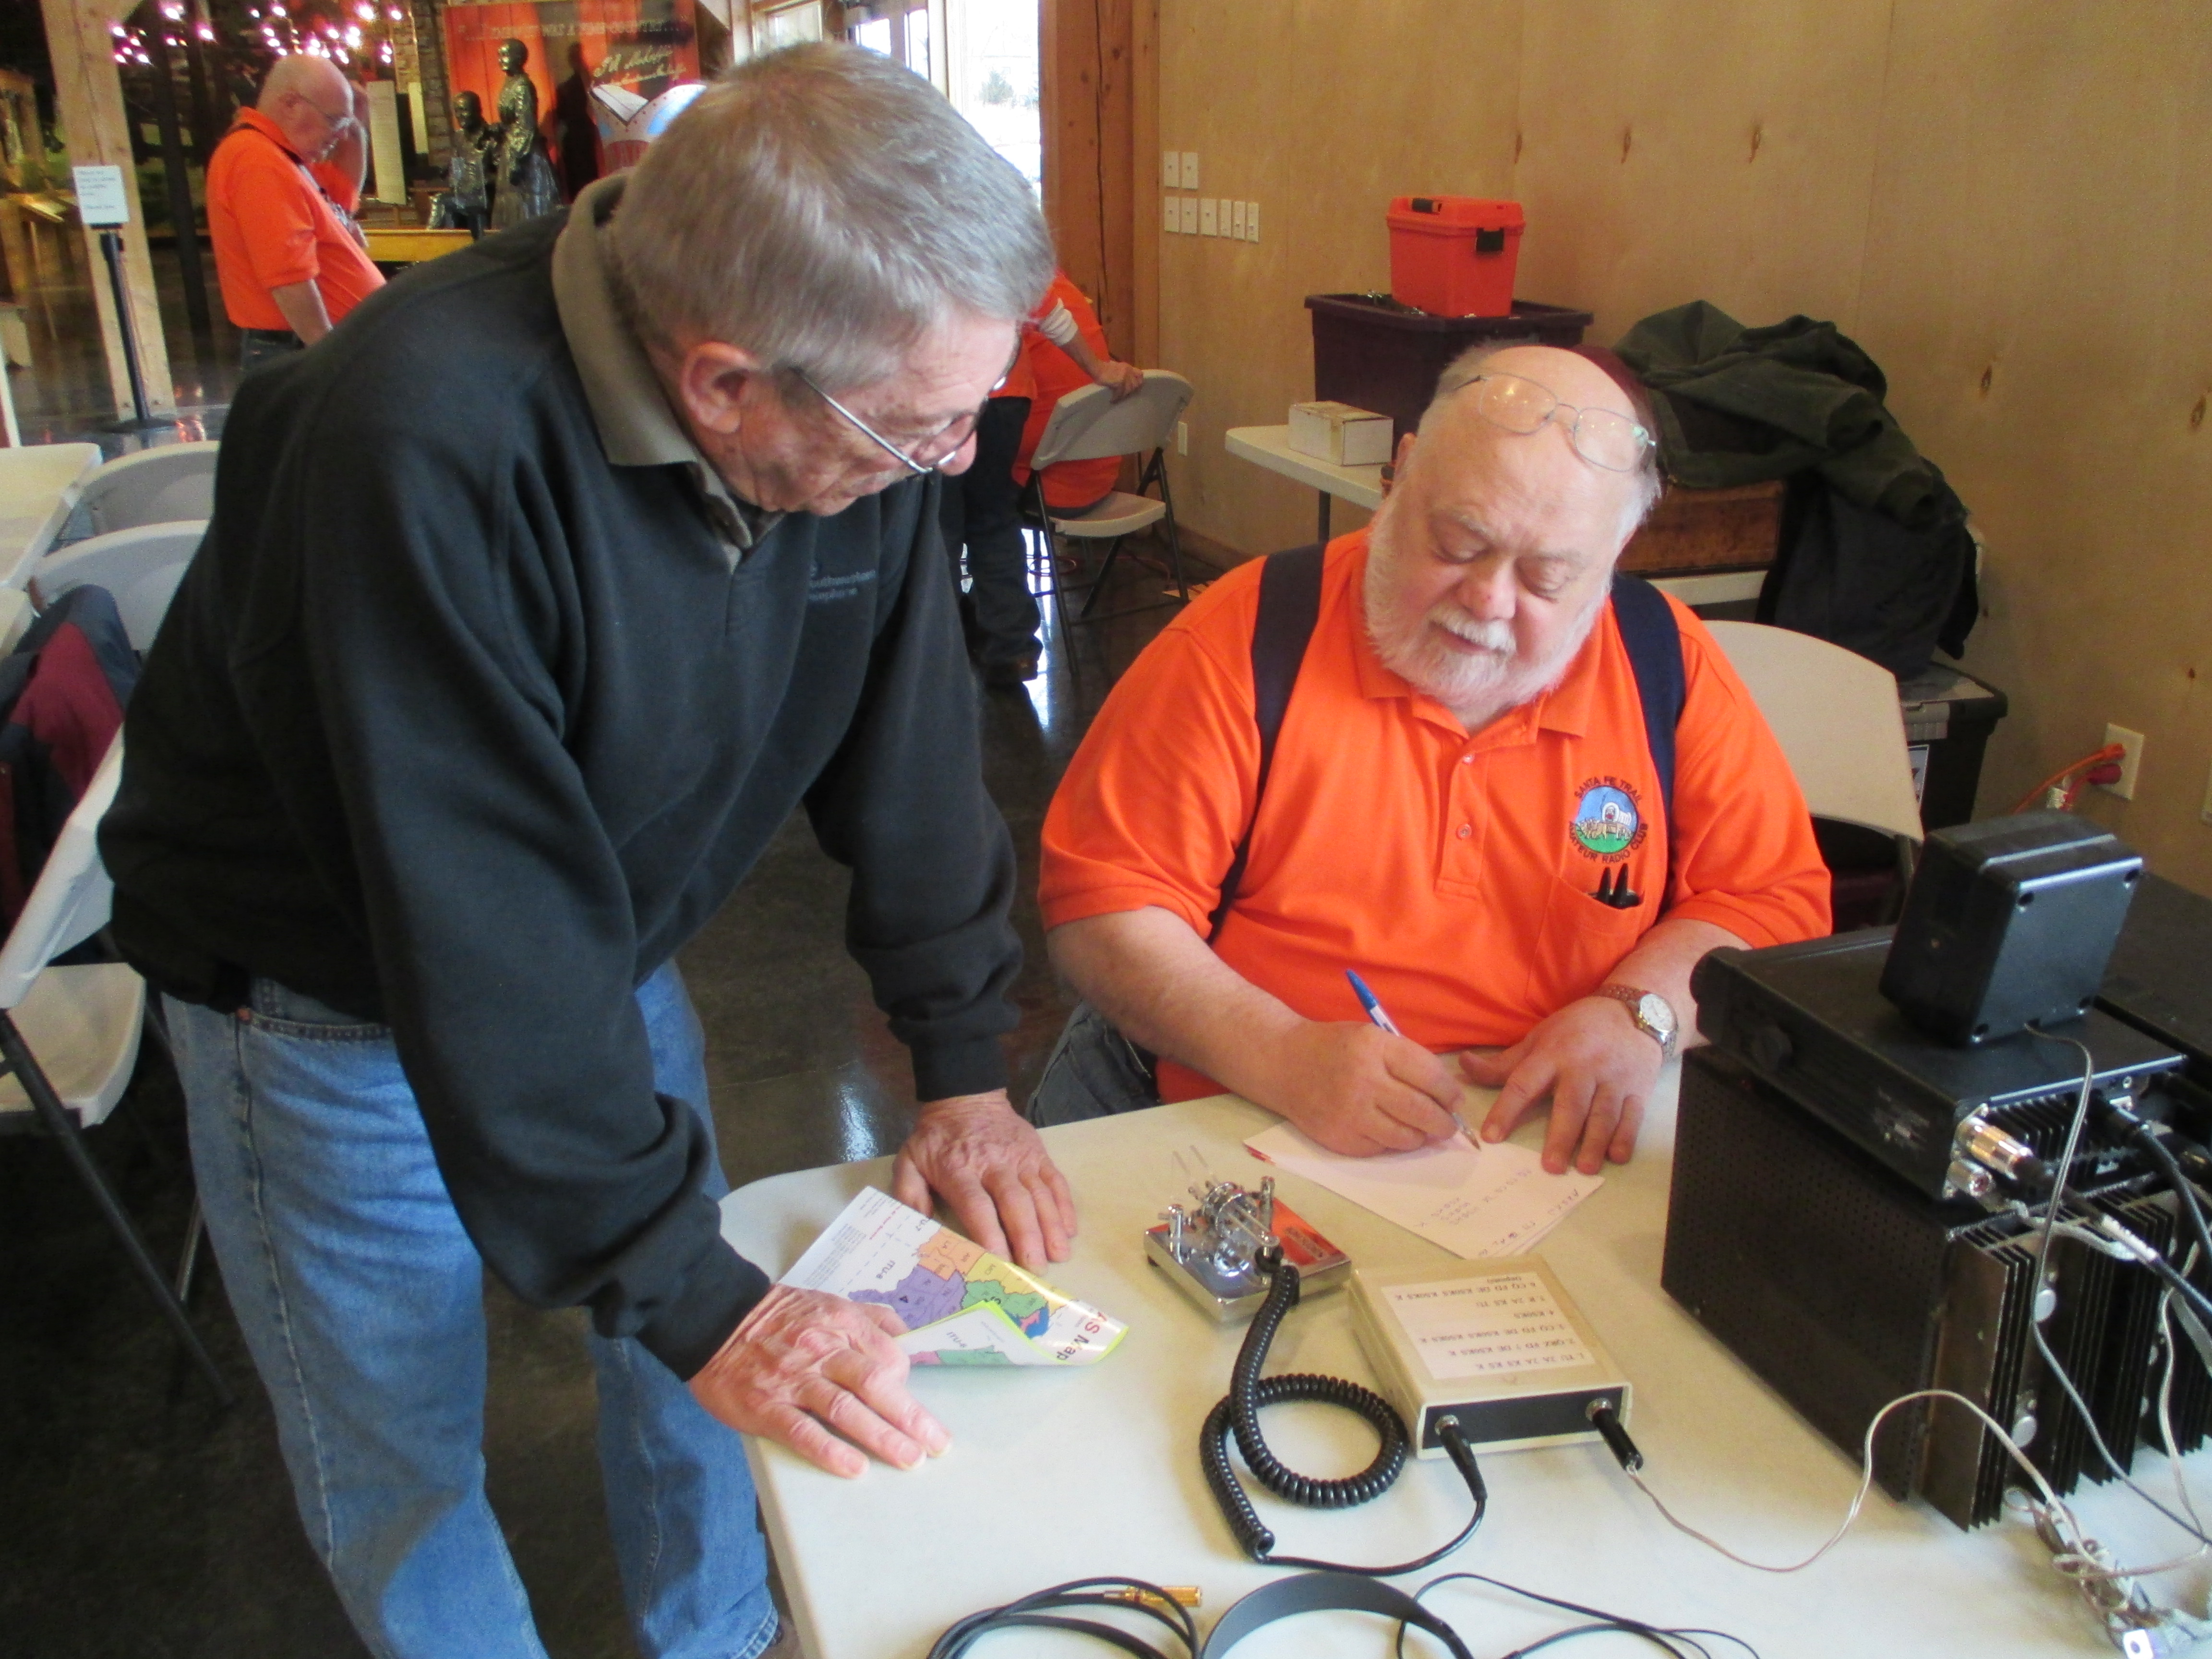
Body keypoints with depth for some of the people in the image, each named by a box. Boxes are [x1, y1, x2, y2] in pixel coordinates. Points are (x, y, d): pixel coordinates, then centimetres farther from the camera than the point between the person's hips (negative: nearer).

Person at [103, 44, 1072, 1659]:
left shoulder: (870, 409, -18)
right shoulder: (428, 447, -37)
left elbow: (910, 735, -10)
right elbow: (483, 934, -37)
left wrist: (964, 1067, -10)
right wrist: (690, 1295, -32)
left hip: (612, 945, 5)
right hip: (341, 995, -5)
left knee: (697, 1340, 19)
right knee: (400, 1460, 11)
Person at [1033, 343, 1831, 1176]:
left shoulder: (1667, 660, 0)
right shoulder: (1250, 637, -9)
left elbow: (1778, 896, 6)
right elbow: (1101, 898, -11)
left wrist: (1638, 1013, -13)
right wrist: (1278, 1054, -24)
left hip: (1538, 1146, 2)